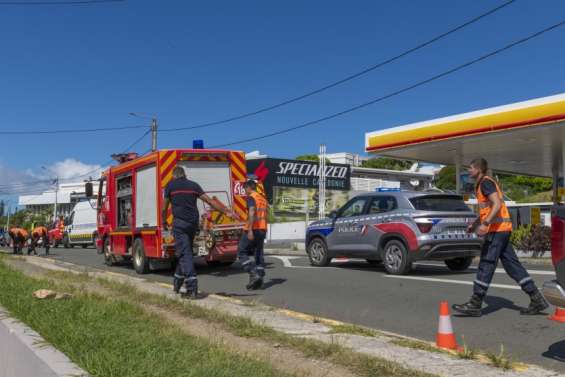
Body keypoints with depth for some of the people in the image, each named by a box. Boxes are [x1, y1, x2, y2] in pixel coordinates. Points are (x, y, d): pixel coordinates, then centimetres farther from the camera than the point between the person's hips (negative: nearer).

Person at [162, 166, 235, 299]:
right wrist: (226, 212, 8)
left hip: (179, 223, -4)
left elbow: (164, 208, 10)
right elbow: (209, 201, 6)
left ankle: (192, 288, -16)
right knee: (185, 252, 19)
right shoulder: (193, 185, 12)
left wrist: (164, 222, 28)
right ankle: (177, 283, 30)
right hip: (193, 223, 4)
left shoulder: (170, 186, 4)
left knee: (184, 254, -6)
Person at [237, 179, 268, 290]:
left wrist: (250, 230, -24)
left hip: (253, 229, -8)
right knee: (259, 254, 9)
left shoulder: (251, 197, -6)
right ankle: (259, 279, 6)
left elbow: (252, 213, -19)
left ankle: (254, 274, -13)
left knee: (241, 252, 0)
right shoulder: (263, 199, 20)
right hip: (262, 229, 8)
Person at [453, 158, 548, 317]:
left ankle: (475, 305, -3)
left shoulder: (486, 182, -10)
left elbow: (497, 204, -23)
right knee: (512, 265, 10)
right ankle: (537, 299, 12)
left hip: (497, 229, -10)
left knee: (486, 266, -7)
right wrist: (475, 224, 25)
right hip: (501, 229, 10)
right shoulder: (482, 184, 20)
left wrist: (485, 224, -31)